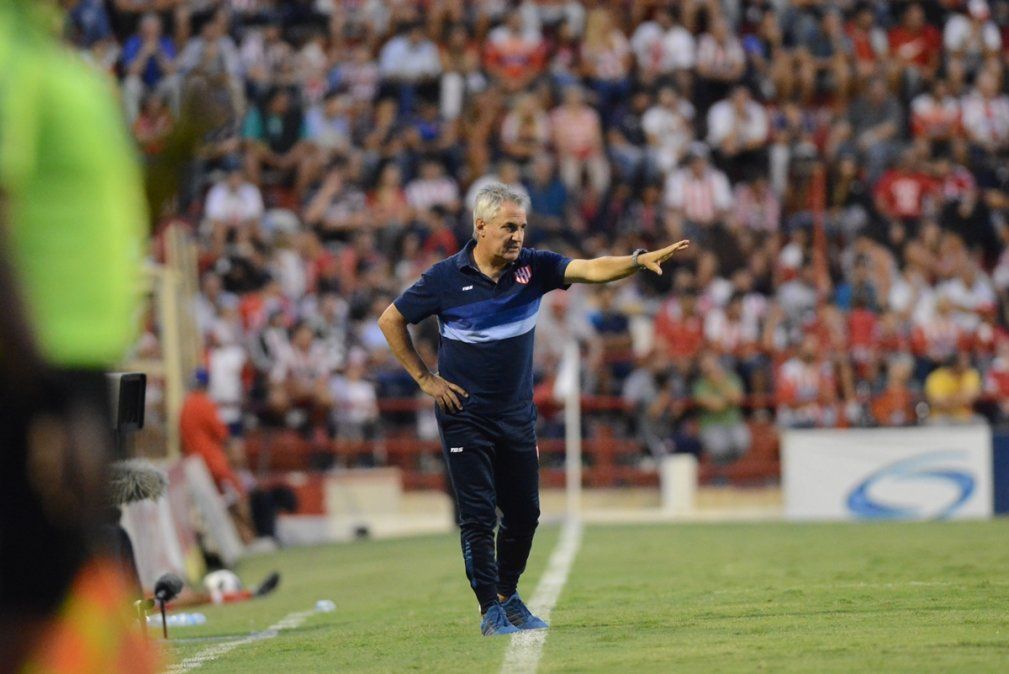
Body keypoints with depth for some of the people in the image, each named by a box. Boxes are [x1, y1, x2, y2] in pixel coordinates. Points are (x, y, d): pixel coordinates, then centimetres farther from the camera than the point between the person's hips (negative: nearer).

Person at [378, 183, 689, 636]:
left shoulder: (533, 267, -3)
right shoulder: (446, 277, -10)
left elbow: (591, 270, -16)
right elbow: (390, 321, 0)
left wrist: (640, 260, -33)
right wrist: (424, 378, -3)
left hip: (517, 415, 4)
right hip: (464, 416, -4)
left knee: (524, 513, 9)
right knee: (478, 514, -6)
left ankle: (508, 595, 28)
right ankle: (491, 612, 0)